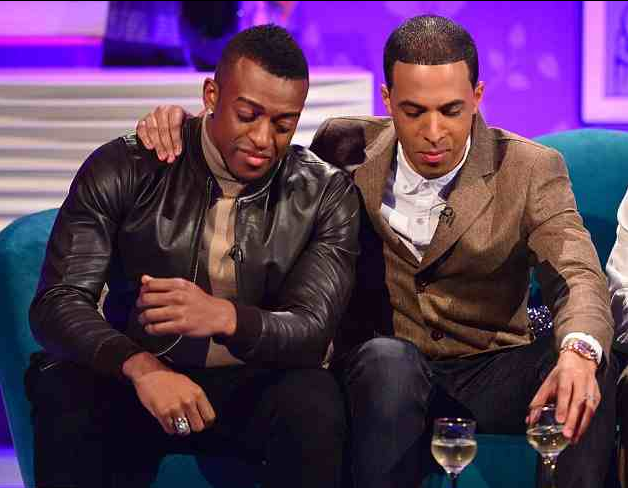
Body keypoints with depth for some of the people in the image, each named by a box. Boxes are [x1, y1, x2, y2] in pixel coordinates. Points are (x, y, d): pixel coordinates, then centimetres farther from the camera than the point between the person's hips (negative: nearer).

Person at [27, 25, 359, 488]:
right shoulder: (123, 170, -6)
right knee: (66, 391, -32)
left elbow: (312, 330, -12)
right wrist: (141, 367, -35)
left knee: (313, 403, -32)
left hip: (255, 389, 1)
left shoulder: (326, 194, -3)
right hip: (136, 382, -1)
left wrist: (223, 317, -37)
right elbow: (57, 302, -13)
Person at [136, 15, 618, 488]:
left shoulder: (531, 169, -4)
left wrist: (579, 350, -43)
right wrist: (183, 122, -6)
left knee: (588, 367, -30)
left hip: (488, 372, 0)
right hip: (379, 375, 0)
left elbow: (579, 276, -18)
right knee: (388, 359, -36)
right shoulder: (349, 149, 2)